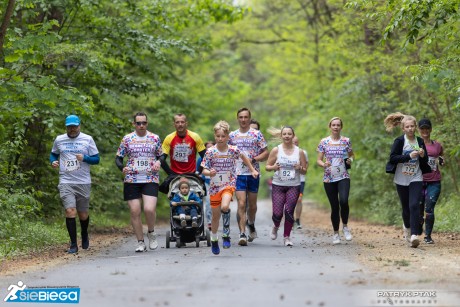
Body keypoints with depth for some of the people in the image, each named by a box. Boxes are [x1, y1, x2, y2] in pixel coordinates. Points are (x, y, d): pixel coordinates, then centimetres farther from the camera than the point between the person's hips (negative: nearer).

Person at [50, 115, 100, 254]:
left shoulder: (87, 139, 2)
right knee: (70, 211, -14)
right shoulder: (59, 140, 7)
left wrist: (85, 158, -16)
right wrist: (53, 161, 1)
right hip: (66, 182, 0)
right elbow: (53, 154, 23)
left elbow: (96, 159, 3)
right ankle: (73, 245, -8)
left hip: (83, 183, 0)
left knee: (83, 214, 9)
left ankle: (84, 235, 40)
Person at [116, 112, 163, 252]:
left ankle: (151, 232, 11)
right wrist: (122, 168, -11)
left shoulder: (155, 138, 7)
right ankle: (140, 242, 12)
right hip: (132, 180, 1)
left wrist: (158, 162, -7)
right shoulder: (127, 139, 6)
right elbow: (118, 157, 9)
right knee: (135, 212, -1)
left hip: (151, 179, -1)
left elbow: (161, 155, 16)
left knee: (149, 209, -18)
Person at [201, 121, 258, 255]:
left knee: (225, 207, -30)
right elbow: (204, 170, -5)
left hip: (229, 184, -1)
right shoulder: (210, 152, -9)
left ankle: (226, 234, -11)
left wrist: (252, 170, 20)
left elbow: (243, 157, 15)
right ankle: (214, 240, 35)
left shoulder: (233, 150, -7)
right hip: (215, 186, 1)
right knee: (216, 215, 12)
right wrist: (209, 172, -27)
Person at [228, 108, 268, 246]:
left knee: (252, 204, 10)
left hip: (253, 173, 0)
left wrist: (254, 159, -14)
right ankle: (242, 234, -15)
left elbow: (266, 153, 2)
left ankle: (251, 224, 40)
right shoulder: (232, 135, 8)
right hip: (238, 173, 0)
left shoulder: (257, 134, 3)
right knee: (241, 204, -11)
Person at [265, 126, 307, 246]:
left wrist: (300, 168, -12)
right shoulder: (276, 150, 2)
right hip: (278, 186, -1)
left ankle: (287, 237, 6)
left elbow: (305, 171, 10)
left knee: (289, 211, -9)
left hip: (294, 186, 1)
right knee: (277, 213, -7)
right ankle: (275, 227, 28)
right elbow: (267, 166, 4)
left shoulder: (299, 152, 5)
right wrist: (273, 167, -18)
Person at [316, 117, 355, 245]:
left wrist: (350, 160, -4)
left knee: (343, 201, -24)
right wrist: (323, 164, -16)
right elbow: (318, 160, 5)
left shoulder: (346, 141, 5)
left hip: (343, 177, -1)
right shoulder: (324, 142, 3)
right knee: (334, 206, 3)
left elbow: (352, 154, 18)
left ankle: (345, 226, -1)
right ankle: (336, 233, 18)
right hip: (329, 178, 1)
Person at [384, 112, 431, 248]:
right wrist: (409, 156, -24)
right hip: (401, 179, -1)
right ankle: (407, 226, 40)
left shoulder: (420, 141, 5)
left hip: (416, 178, 1)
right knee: (406, 207, 10)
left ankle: (414, 235, -20)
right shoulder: (399, 141, -4)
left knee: (414, 205, -15)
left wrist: (423, 155, -12)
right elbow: (392, 157, -15)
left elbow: (425, 162, 11)